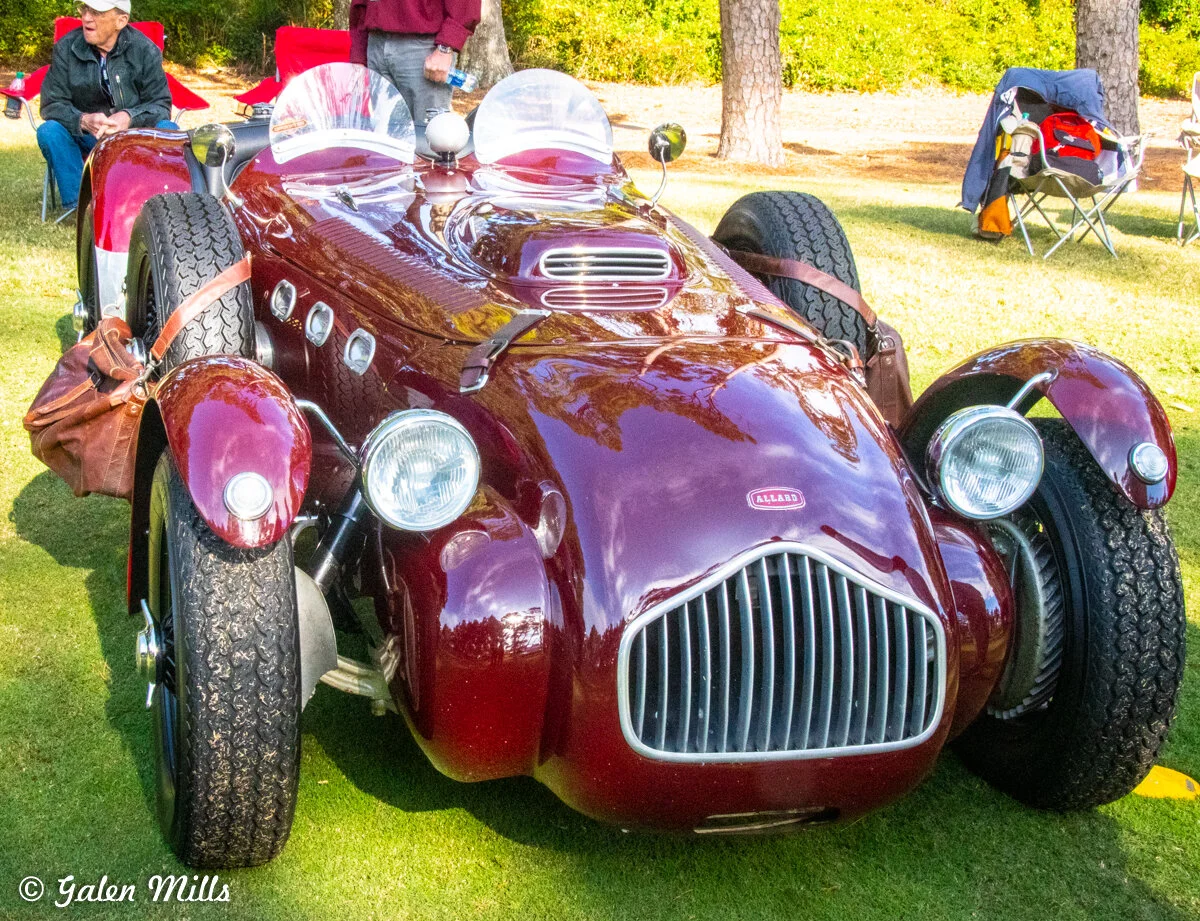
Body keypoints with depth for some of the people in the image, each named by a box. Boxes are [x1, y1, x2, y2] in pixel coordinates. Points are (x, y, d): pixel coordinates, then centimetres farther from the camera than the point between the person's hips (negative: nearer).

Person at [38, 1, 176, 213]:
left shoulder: (145, 50, -7)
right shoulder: (66, 48, -7)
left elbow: (161, 104, -9)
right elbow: (52, 104, -9)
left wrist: (129, 117, -31)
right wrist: (83, 121, -31)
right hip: (85, 139, 1)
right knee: (48, 131, -27)